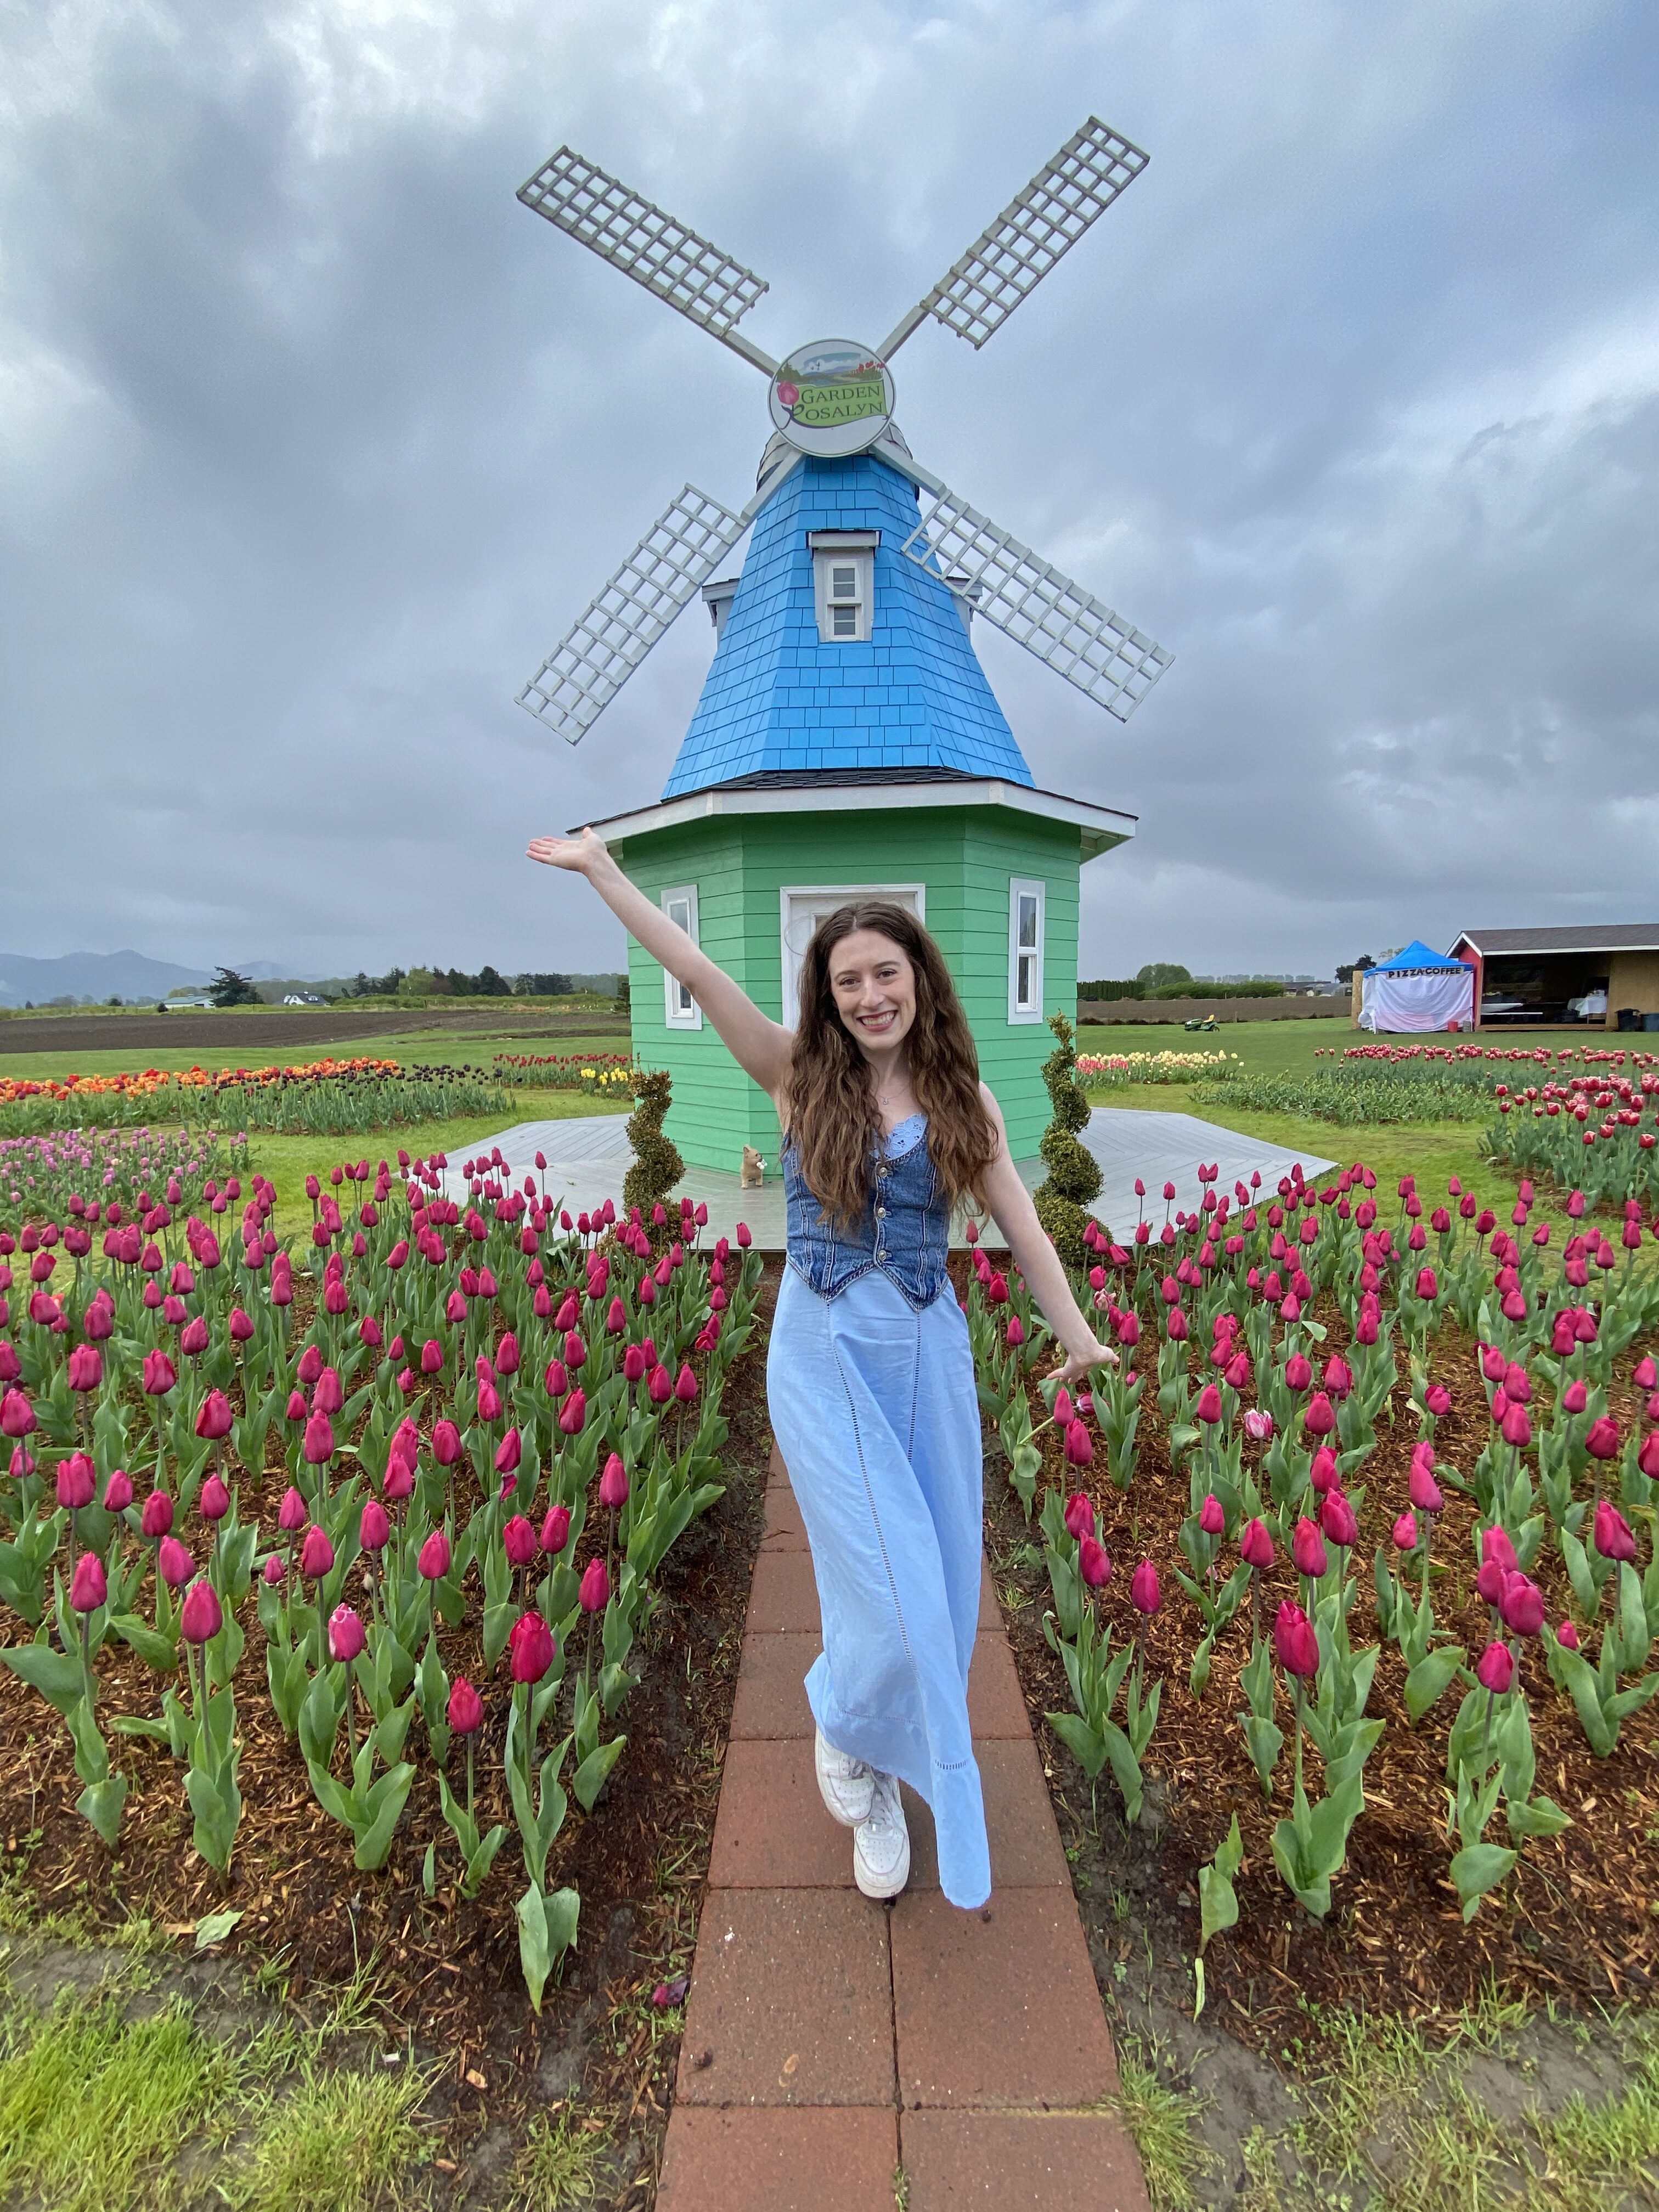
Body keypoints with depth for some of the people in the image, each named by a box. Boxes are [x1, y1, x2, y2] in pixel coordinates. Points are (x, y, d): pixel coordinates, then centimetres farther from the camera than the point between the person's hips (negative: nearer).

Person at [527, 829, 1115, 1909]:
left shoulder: (963, 1097, 0)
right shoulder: (800, 1074, -5)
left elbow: (1024, 1228, 2)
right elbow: (701, 976, -13)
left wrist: (1078, 1335, 0)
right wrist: (603, 870, -16)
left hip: (930, 1354, 3)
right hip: (824, 1356, -2)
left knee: (940, 1579, 14)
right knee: (894, 1588, 0)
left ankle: (891, 1754, 45)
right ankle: (851, 1741, 35)